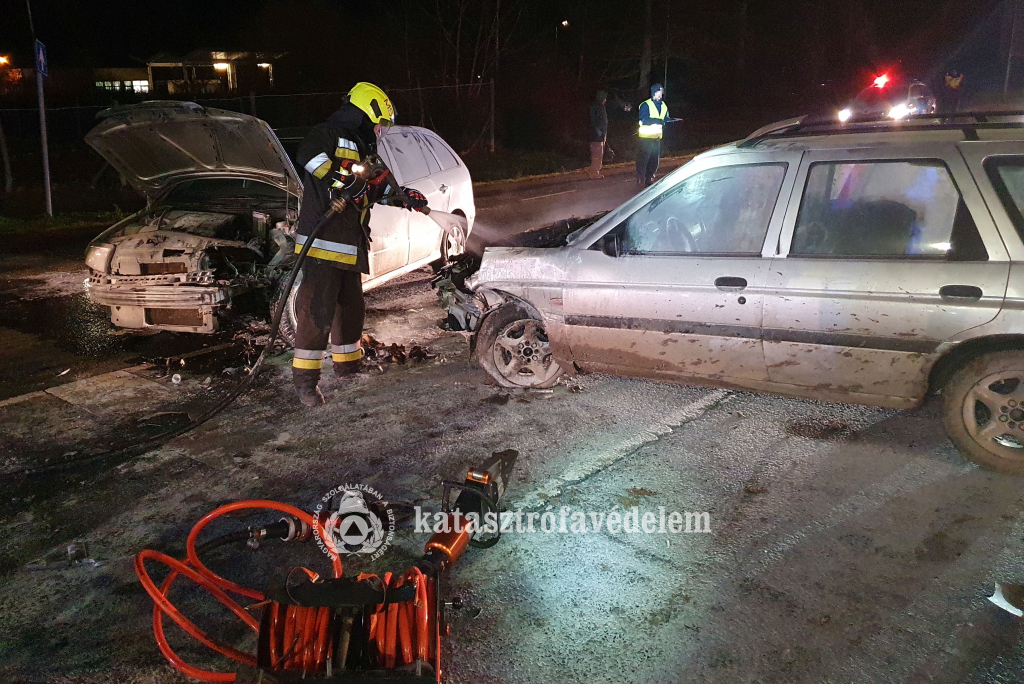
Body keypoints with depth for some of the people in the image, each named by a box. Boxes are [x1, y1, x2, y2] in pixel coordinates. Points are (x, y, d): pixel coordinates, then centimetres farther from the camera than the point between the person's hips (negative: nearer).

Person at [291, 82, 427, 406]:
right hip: (322, 242, -9)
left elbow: (380, 188, 33)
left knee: (351, 305, 17)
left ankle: (348, 362, 33)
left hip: (350, 245, 9)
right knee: (317, 308, -9)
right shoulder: (329, 135, -7)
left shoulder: (364, 150, 23)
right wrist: (341, 180, -32)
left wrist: (404, 197, 20)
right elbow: (308, 153, -29)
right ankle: (305, 377, -3)